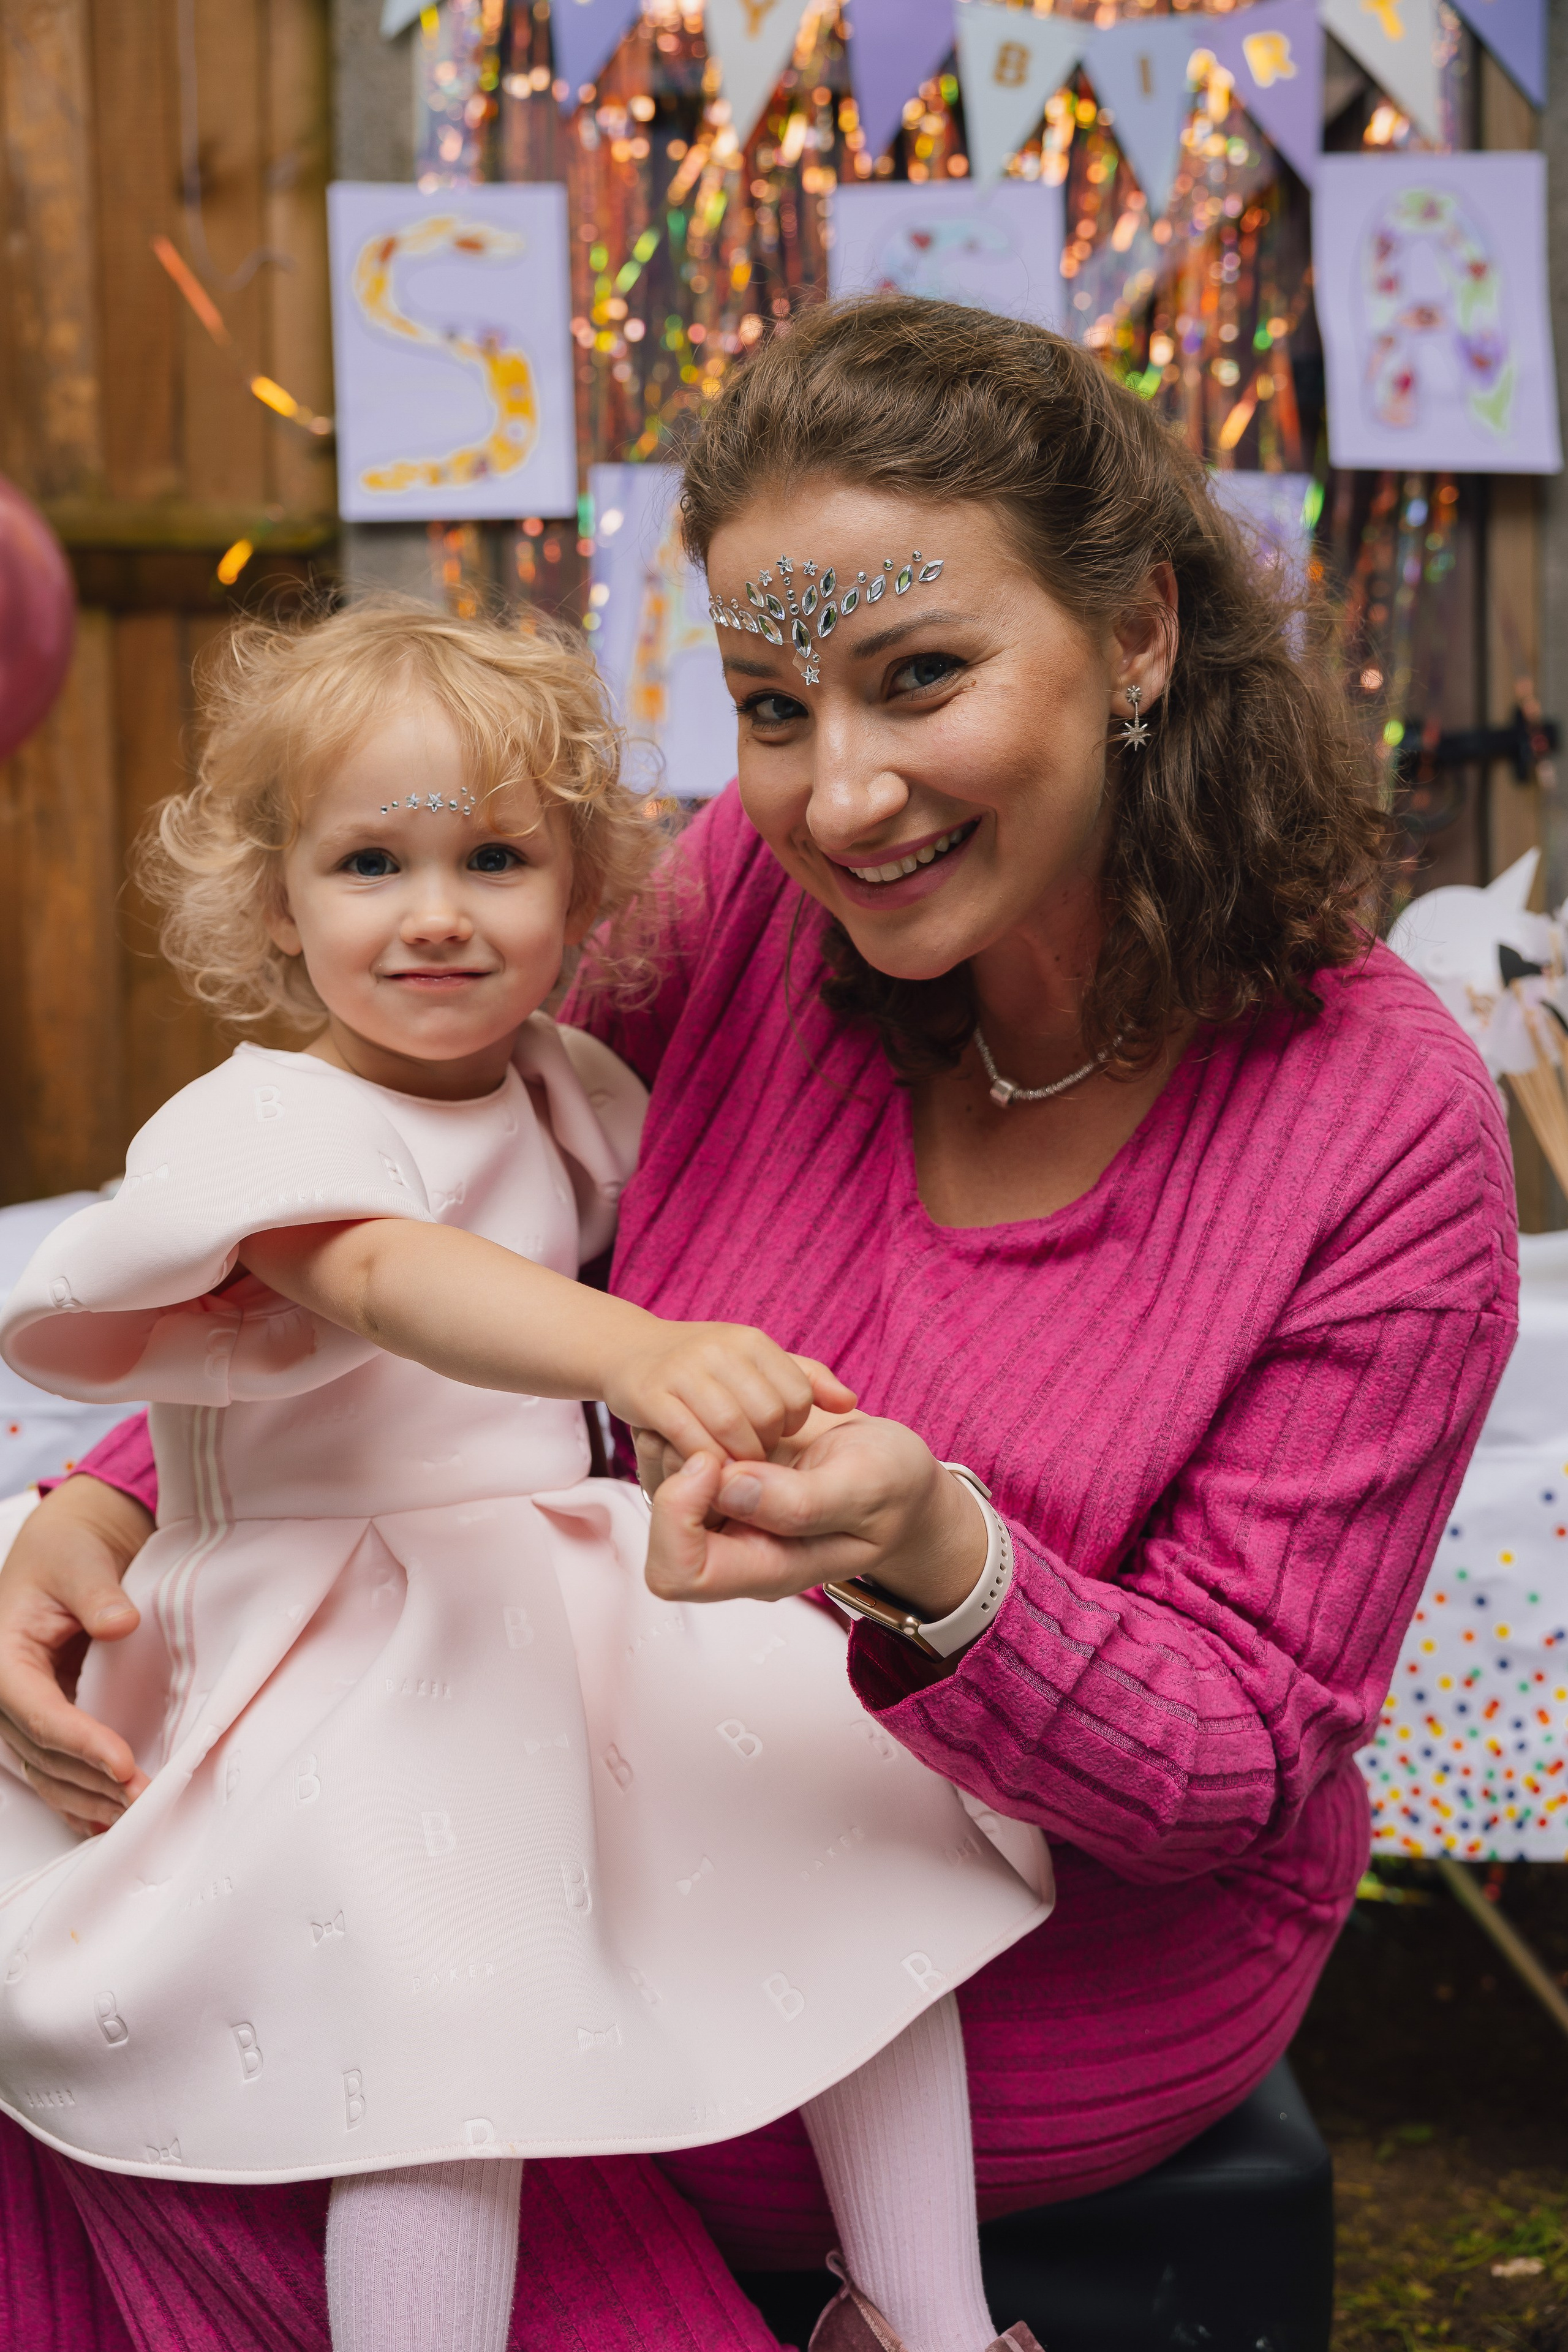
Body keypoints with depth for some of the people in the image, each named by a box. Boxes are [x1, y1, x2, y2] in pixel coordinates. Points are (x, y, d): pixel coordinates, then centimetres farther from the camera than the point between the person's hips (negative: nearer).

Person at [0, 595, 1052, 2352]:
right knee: (452, 2018, -28)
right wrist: (636, 1351, -55)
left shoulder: (565, 1092, 10)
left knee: (867, 1807, -8)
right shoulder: (266, 1123, -14)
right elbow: (393, 1278, -36)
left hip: (571, 1580, 7)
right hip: (347, 1658, -7)